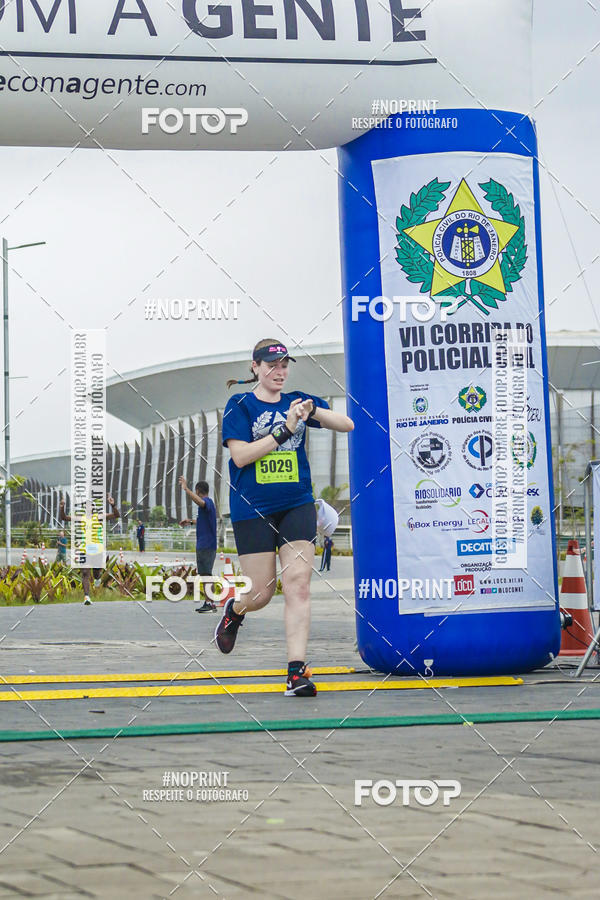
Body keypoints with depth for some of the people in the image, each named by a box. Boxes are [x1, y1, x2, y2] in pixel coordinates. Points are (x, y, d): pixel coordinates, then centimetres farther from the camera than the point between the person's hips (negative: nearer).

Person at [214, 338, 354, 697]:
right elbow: (240, 454, -12)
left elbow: (347, 424, 2)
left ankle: (297, 671, -11)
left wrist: (313, 412, -17)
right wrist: (285, 429, -19)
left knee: (298, 584, -10)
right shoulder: (241, 405, 0)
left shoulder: (298, 401, 9)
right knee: (262, 592, 2)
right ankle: (234, 610, 39)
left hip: (296, 504, 2)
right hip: (252, 509, -2)